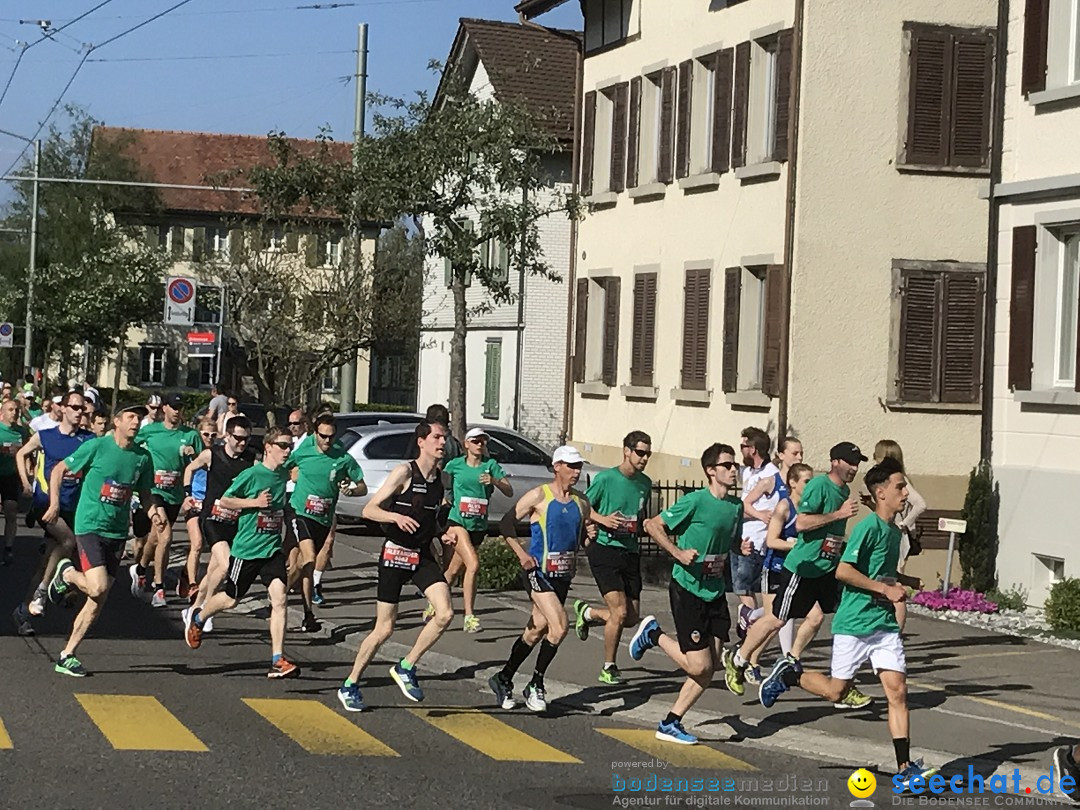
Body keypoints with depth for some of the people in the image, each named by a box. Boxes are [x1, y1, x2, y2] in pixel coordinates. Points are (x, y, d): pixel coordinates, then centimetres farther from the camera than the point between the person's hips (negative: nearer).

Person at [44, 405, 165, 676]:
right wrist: (54, 503, -11)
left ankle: (67, 656, 13)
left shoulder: (143, 457, 5)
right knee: (97, 587, -22)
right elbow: (58, 470, 1)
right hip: (90, 526, -5)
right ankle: (66, 574, 11)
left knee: (98, 601, 4)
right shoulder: (97, 447, -8)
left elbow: (144, 492, 18)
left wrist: (152, 511, -2)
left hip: (117, 532, 5)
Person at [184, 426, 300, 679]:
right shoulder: (252, 474, -14)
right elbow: (224, 500, -10)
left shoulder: (283, 475, 6)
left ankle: (278, 660, -14)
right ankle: (197, 618, 43)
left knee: (280, 598, -13)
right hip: (246, 548, -4)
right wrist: (254, 502, -19)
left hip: (272, 548, 4)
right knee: (230, 599, 11)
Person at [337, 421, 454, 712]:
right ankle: (350, 686, 16)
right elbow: (369, 510, -12)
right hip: (396, 553, -6)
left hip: (423, 555, 6)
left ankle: (406, 668, 3)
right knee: (385, 628, -1)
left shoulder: (441, 479, 8)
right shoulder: (404, 472, -11)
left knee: (445, 613, -15)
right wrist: (396, 516, -29)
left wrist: (441, 534, 4)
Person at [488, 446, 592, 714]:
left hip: (564, 575, 6)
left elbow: (583, 538, 21)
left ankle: (503, 679, 28)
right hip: (538, 572, -6)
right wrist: (521, 554, -14)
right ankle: (536, 685, -7)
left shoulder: (582, 502, 10)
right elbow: (506, 524, -5)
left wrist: (590, 536, -2)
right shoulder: (539, 496, -7)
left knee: (536, 631, 12)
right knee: (559, 626, -20)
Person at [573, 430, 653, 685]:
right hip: (604, 548, -6)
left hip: (630, 552, 6)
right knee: (620, 612, -14)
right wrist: (603, 519, -16)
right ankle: (608, 668, 3)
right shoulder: (606, 478, -8)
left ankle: (587, 612, 34)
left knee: (631, 618, 6)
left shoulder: (645, 483, 10)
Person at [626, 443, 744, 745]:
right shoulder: (696, 501, -14)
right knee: (699, 666, -9)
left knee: (711, 667, 3)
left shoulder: (736, 506, 7)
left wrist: (743, 547, 2)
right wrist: (679, 553, -19)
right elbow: (652, 525, -10)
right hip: (687, 590, -7)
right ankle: (653, 634, 16)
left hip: (715, 592, 7)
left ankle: (670, 724, 14)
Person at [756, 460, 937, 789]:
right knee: (836, 690, 1)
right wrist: (885, 588, -19)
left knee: (897, 690, -4)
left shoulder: (894, 531, 13)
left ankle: (904, 768, -5)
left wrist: (896, 587, 11)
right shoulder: (869, 526, -14)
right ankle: (788, 675, 27)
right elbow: (843, 571, -21)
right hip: (854, 623, -7)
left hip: (885, 623, 7)